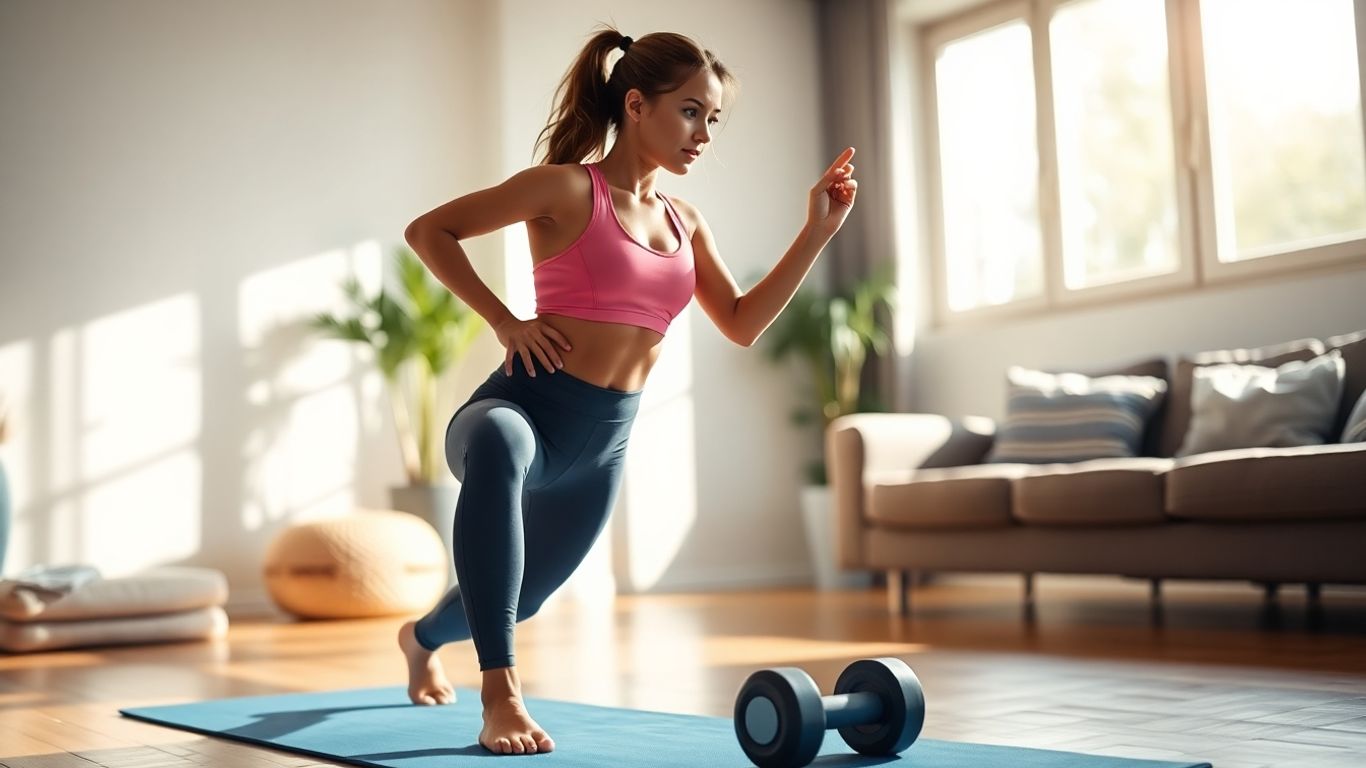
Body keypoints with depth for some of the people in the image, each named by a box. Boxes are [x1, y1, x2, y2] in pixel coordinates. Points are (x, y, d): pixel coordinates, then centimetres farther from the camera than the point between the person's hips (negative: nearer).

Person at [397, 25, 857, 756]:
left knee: (521, 596, 25)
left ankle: (421, 636, 61)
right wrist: (505, 322, -14)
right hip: (524, 408, -7)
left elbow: (742, 323, 11)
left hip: (602, 447, 7)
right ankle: (501, 697, -42)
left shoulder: (685, 222, 11)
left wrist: (818, 229, 6)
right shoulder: (566, 189, -9)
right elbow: (427, 231, -7)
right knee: (500, 449, -45)